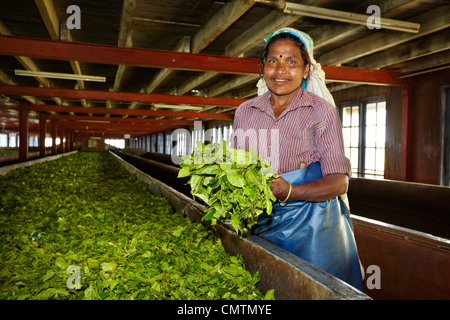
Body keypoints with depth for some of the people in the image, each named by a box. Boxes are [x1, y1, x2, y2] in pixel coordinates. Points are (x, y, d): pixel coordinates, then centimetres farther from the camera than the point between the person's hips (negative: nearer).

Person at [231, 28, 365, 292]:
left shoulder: (322, 111, -5)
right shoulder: (244, 112, 7)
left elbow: (339, 181, -10)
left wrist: (289, 193, -26)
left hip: (311, 228, -2)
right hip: (261, 224, 3)